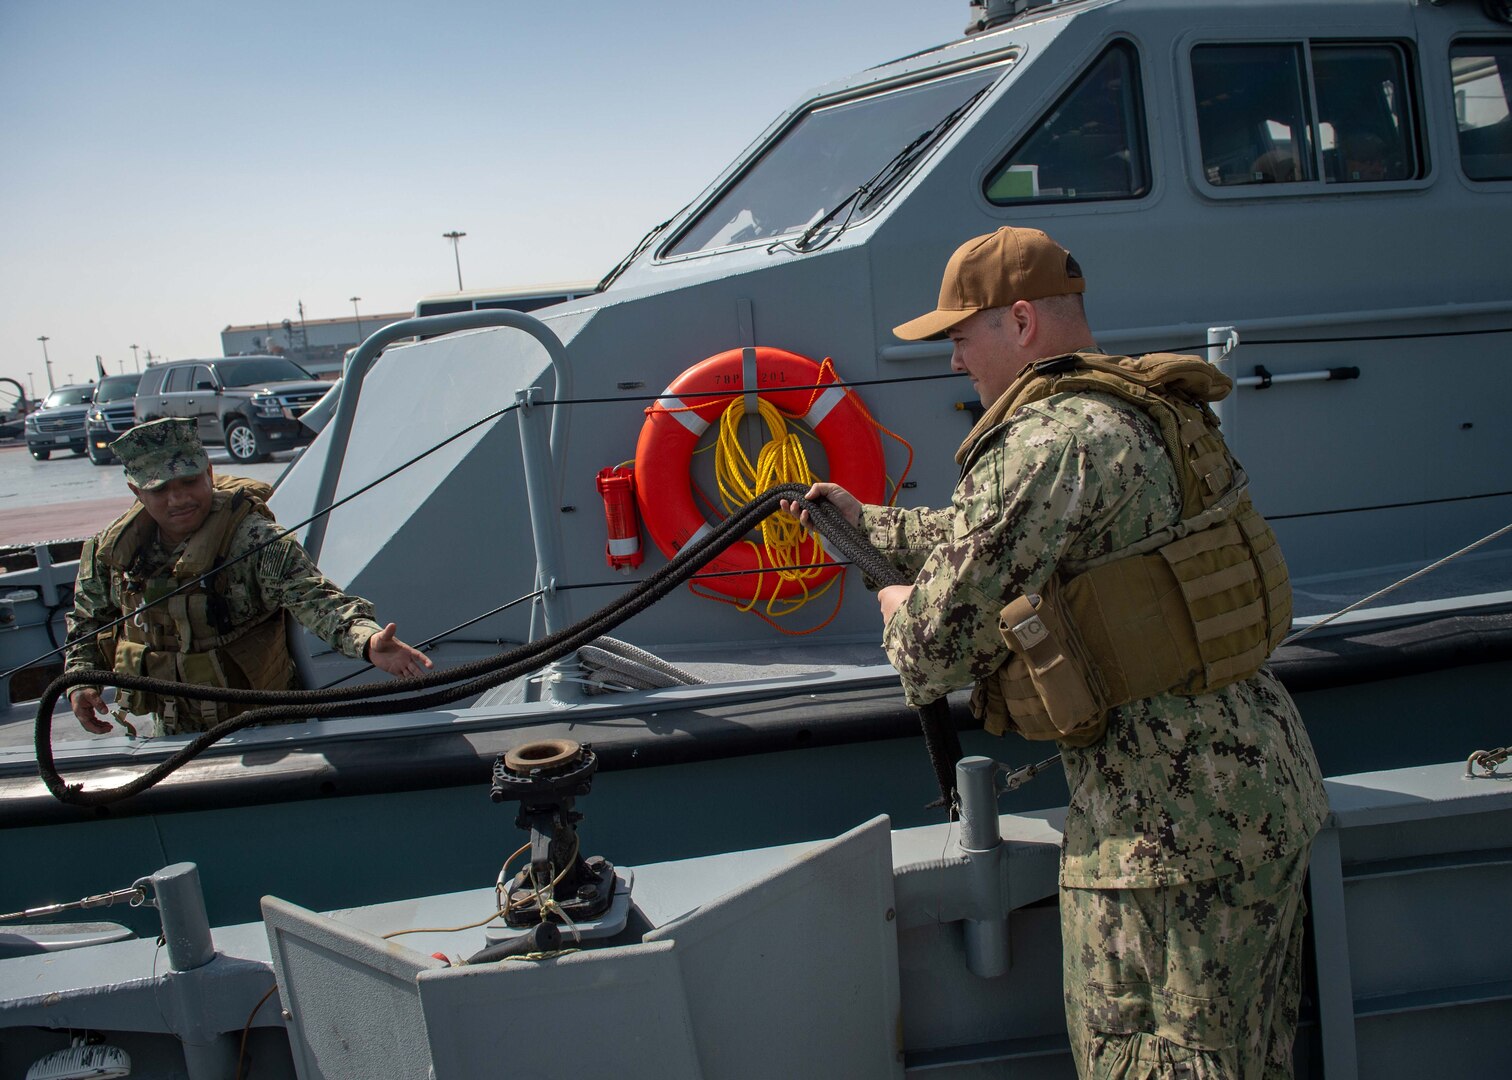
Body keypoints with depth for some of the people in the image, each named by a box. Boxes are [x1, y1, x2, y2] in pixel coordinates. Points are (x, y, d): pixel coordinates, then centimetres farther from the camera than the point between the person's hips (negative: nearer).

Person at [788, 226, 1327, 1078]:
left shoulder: (1049, 440, -18)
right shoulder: (1148, 412, 14)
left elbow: (939, 648, -17)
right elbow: (984, 535, 29)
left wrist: (899, 612, 7)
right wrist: (868, 521, 37)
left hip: (1170, 822, -10)